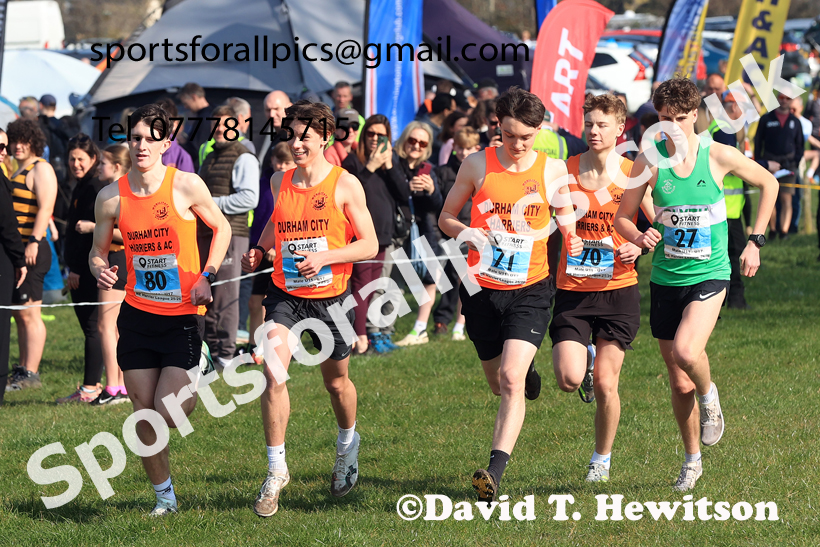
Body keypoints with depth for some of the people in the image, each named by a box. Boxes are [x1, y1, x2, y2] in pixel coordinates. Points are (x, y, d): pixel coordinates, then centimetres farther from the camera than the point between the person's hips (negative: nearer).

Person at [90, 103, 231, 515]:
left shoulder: (186, 185, -9)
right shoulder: (112, 196, -3)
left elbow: (221, 227, 6)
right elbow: (98, 251, 10)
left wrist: (207, 275, -6)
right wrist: (100, 270, -13)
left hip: (182, 314, -2)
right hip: (136, 314, 3)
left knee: (169, 415, -9)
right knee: (144, 417, 3)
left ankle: (196, 386, 26)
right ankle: (164, 495, 22)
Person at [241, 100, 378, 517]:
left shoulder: (344, 185, -9)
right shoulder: (280, 182, 3)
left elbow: (369, 245, -8)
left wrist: (325, 257, -22)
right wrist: (259, 250, 6)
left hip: (330, 296, -2)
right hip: (285, 294, 2)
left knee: (336, 380, 16)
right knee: (272, 371, -19)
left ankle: (348, 442, 49)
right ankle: (276, 470, -11)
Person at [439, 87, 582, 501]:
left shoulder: (554, 170, -2)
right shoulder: (477, 165, -3)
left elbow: (566, 221, 13)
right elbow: (446, 217, 7)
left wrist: (572, 241, -9)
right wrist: (466, 232, -16)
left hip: (529, 289, -2)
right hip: (482, 288, 2)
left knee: (511, 379, -19)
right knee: (498, 383, 15)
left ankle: (495, 472, -23)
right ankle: (527, 371, 54)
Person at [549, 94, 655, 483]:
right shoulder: (564, 171, 1)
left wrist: (639, 247, -11)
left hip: (618, 291, -1)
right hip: (572, 291, 1)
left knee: (605, 386, 0)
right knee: (570, 379, -15)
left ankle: (602, 459, 22)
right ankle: (586, 363, 23)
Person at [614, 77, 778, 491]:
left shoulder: (719, 156, -6)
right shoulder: (649, 161, -4)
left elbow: (768, 183, 11)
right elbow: (622, 218, 1)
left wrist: (755, 240, 6)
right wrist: (639, 237, -22)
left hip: (709, 274, -2)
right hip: (665, 279, 2)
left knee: (686, 352, -28)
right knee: (679, 382, 7)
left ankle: (709, 396, 6)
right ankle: (692, 460, 27)